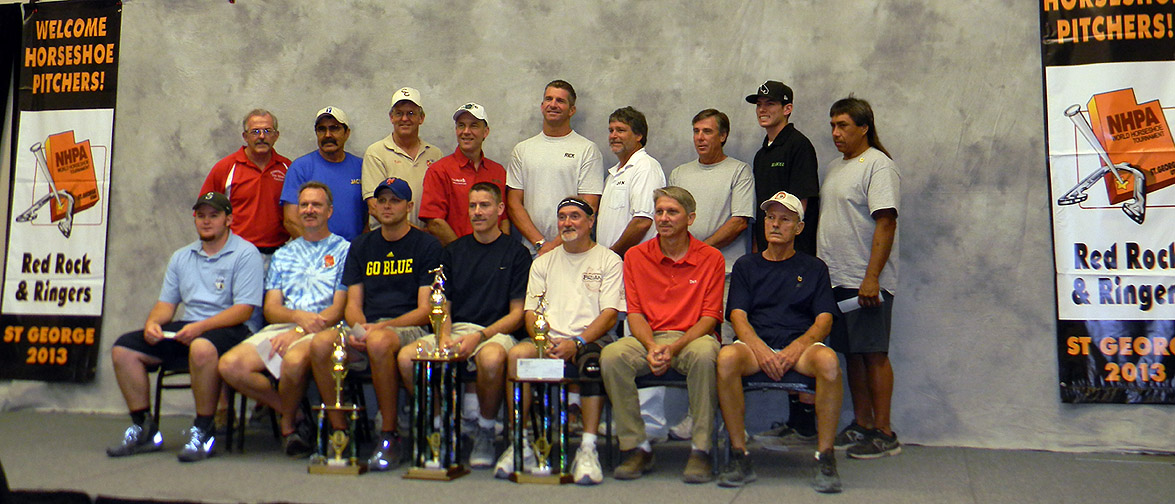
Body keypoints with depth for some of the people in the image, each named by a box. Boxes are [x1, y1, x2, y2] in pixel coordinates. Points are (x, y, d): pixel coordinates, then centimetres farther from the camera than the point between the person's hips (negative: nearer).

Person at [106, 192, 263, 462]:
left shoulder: (245, 253, -2)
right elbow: (166, 302, 18)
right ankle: (143, 428, -1)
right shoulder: (181, 257, 21)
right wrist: (152, 322, -5)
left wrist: (201, 327, -22)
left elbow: (244, 309, -11)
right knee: (123, 348, -9)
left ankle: (203, 431, -22)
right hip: (185, 329, 7)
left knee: (201, 347, -39)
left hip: (228, 329, -7)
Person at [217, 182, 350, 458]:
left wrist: (299, 332, -15)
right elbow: (271, 308, 13)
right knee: (230, 365, -21)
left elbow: (339, 309, -2)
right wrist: (298, 315, -11)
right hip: (281, 327, 5)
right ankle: (293, 414, -4)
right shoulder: (283, 254, 22)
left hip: (321, 331, -5)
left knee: (294, 360, -38)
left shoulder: (344, 250, 7)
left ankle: (288, 426, -8)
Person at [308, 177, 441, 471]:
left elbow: (425, 310, -3)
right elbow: (353, 305, 16)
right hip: (366, 328, 4)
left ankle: (389, 437, -23)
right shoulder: (361, 246, 21)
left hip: (409, 328, -4)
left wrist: (381, 326, -16)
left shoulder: (426, 246, 6)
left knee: (379, 341, -38)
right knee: (321, 343, -26)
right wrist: (358, 327, -8)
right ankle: (339, 432, -14)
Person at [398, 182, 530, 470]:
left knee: (491, 359, -39)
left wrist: (478, 337, -13)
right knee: (406, 357, -24)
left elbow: (517, 313, 0)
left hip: (495, 332, -3)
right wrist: (444, 336, -7)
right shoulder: (453, 252, 19)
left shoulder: (516, 253, 7)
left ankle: (485, 431, -12)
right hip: (454, 330, 4)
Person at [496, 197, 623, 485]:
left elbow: (609, 315, -1)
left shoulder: (609, 261, 10)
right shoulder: (543, 263, 22)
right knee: (517, 353, -29)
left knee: (592, 359, -37)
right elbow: (531, 313, 13)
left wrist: (576, 343, -17)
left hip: (589, 340, -2)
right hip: (548, 340, 3)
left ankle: (588, 448, -34)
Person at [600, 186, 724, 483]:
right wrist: (652, 346, -15)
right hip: (649, 338, 2)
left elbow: (710, 317, -2)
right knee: (611, 356, -28)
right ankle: (637, 447, -16)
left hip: (692, 338, -2)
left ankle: (700, 450, -23)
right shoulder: (636, 256, 9)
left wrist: (674, 348, -17)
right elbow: (634, 313, 5)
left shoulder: (711, 258, 3)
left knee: (704, 354, -37)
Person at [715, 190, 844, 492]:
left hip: (799, 347, 0)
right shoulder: (747, 266, 19)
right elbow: (738, 316, 6)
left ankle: (825, 458, -22)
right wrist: (761, 351, -14)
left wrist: (794, 350, -13)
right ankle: (739, 458, -23)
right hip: (757, 346, 0)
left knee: (828, 360, -35)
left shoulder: (814, 268, 18)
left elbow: (824, 321, 7)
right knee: (727, 358, -34)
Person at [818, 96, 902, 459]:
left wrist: (871, 277, -23)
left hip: (866, 282, -8)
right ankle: (861, 425, 20)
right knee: (851, 353, 11)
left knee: (873, 354, -4)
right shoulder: (833, 168, 18)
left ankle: (883, 433, 4)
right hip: (836, 279, 8)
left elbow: (886, 223, -17)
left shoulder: (878, 166, -9)